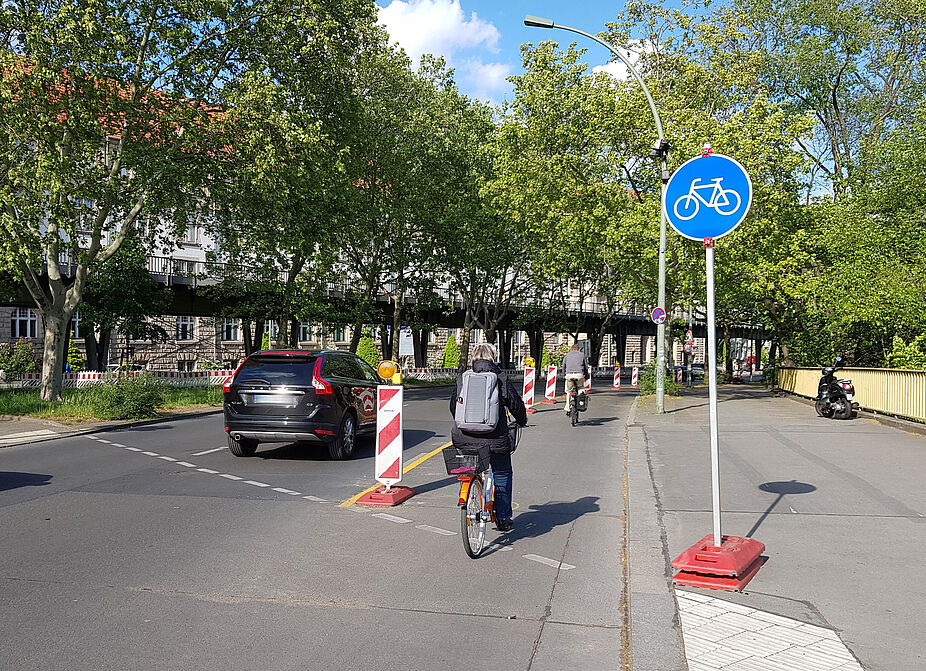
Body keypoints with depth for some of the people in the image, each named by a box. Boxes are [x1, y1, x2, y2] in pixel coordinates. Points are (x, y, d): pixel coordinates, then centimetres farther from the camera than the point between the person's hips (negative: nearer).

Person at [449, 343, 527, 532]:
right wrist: (521, 421, 24)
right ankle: (503, 519, 21)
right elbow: (516, 404, 3)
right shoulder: (501, 378, -3)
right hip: (493, 439, -2)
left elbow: (453, 406, 15)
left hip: (464, 439, 2)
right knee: (502, 474, 16)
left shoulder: (462, 378, 5)